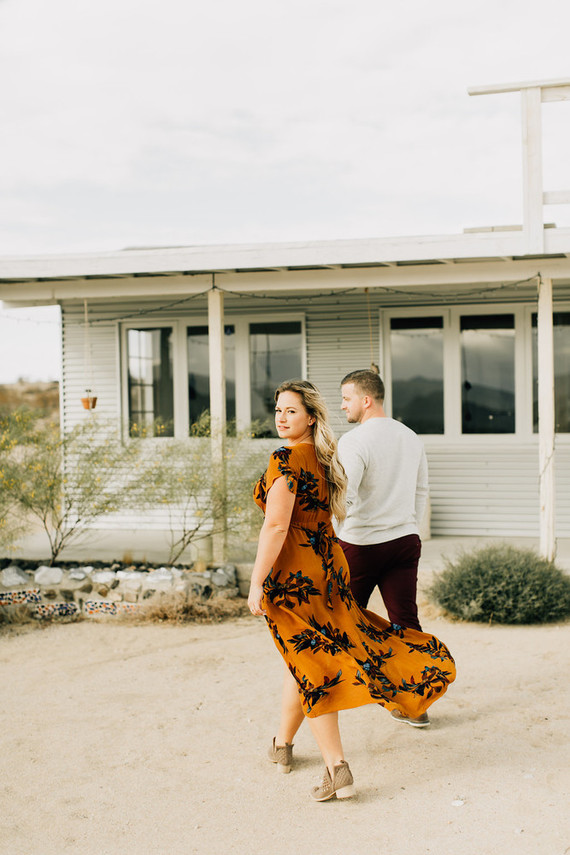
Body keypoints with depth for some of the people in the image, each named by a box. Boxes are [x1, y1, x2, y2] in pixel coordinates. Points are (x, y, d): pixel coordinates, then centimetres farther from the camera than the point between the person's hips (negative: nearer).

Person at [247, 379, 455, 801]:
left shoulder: (285, 459, -16)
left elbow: (276, 526, -22)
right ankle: (282, 745, 38)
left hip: (291, 572, -8)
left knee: (310, 666, -1)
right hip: (329, 565, 8)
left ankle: (337, 770, 0)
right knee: (303, 654, 20)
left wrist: (257, 583, -17)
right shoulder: (324, 459, 10)